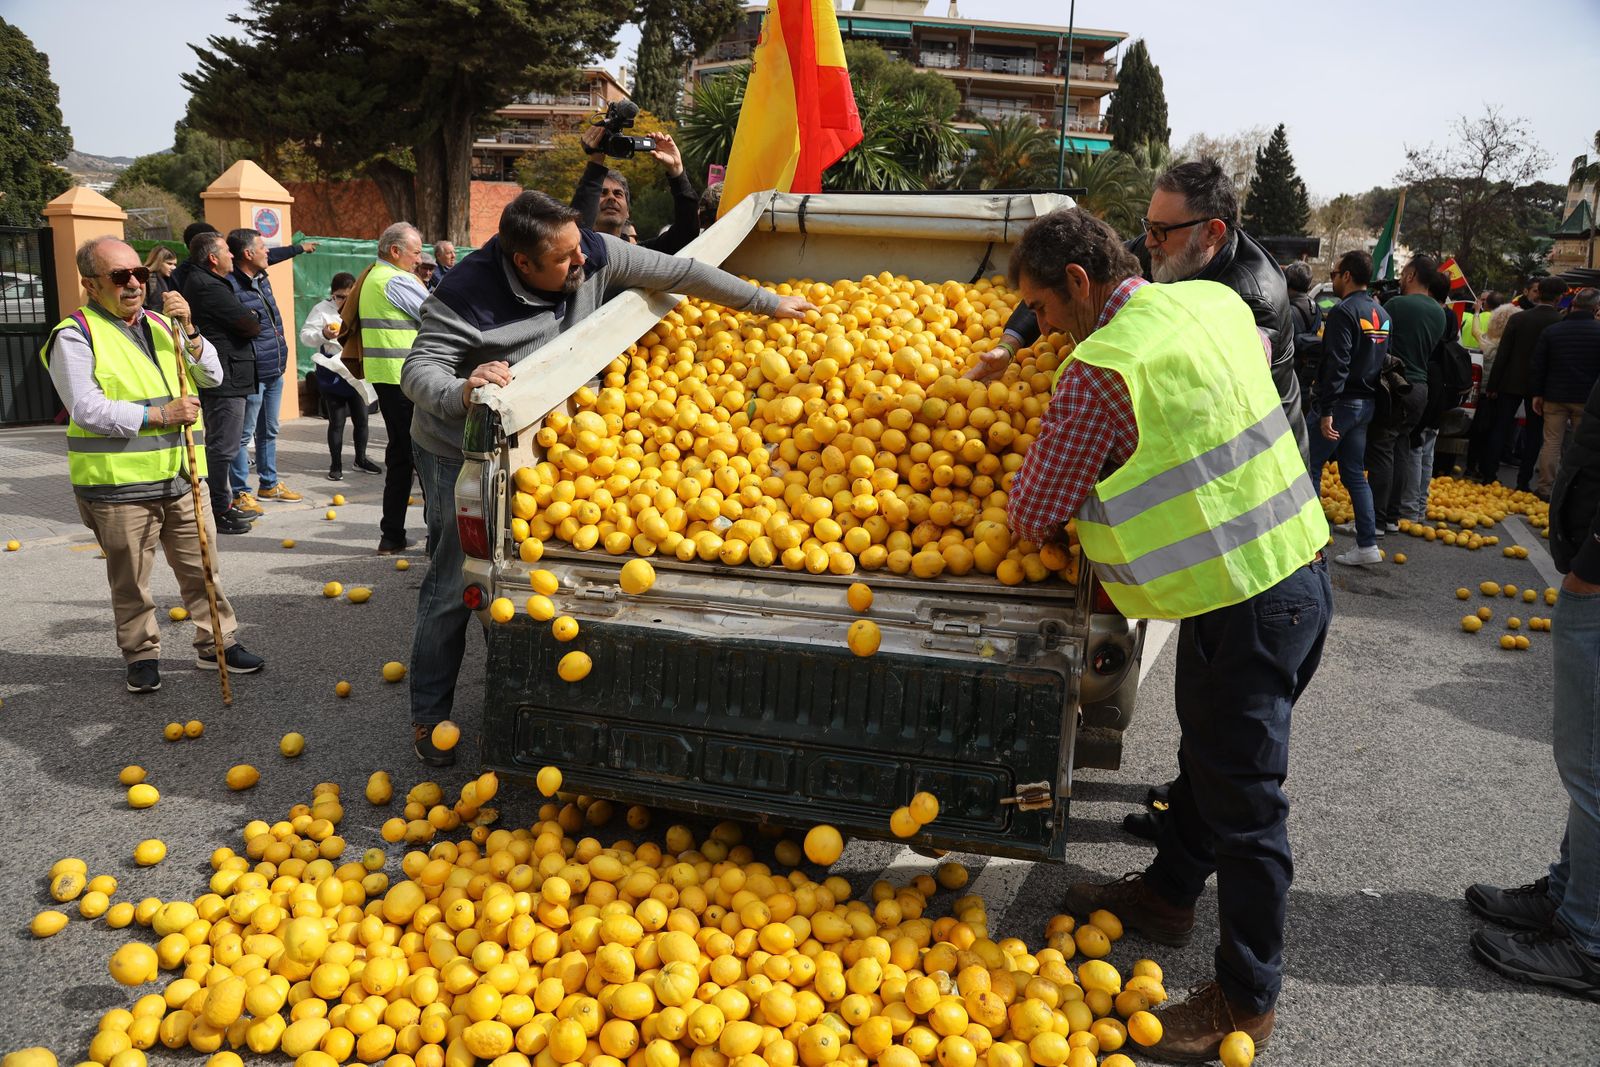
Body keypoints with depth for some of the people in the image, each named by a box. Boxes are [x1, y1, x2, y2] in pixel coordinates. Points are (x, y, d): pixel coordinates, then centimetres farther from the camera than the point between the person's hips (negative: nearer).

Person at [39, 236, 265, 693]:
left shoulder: (161, 324, 14)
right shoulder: (75, 336, -5)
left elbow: (211, 376, 7)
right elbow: (87, 409, -15)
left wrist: (187, 330, -8)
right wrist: (159, 415, -18)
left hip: (180, 478, 5)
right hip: (118, 485, -5)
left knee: (201, 569, 12)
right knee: (130, 581, 8)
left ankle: (217, 643, 23)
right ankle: (142, 655, 22)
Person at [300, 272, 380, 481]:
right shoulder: (322, 310, -5)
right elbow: (305, 336, -11)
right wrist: (323, 335, -29)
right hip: (332, 375, -4)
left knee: (361, 418, 11)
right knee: (337, 421, 1)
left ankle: (361, 459, 27)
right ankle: (336, 465, 11)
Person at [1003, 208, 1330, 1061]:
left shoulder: (1100, 369, -20)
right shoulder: (1215, 301, 4)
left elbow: (1031, 516, -13)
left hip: (1247, 601, -9)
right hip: (1292, 567, 9)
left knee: (1243, 797, 5)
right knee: (1208, 755, 24)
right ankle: (1169, 892, 46)